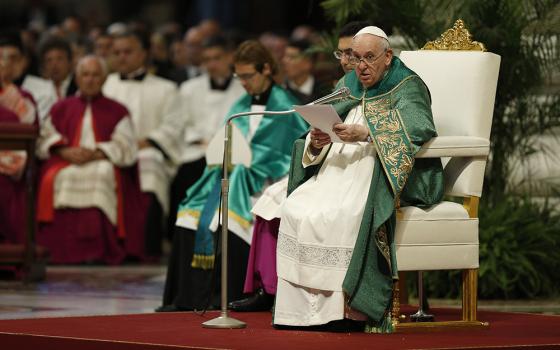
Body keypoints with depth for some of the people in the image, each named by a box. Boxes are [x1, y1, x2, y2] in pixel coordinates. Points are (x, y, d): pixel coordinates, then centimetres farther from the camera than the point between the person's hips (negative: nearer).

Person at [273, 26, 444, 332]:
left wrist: (363, 133, -30)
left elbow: (417, 127, -19)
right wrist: (317, 142, -9)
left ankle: (341, 309, -27)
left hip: (383, 175, -6)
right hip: (339, 170, 6)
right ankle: (302, 306, -25)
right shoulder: (346, 86, 20)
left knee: (335, 216, -34)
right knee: (294, 209, -23)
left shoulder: (407, 87, 2)